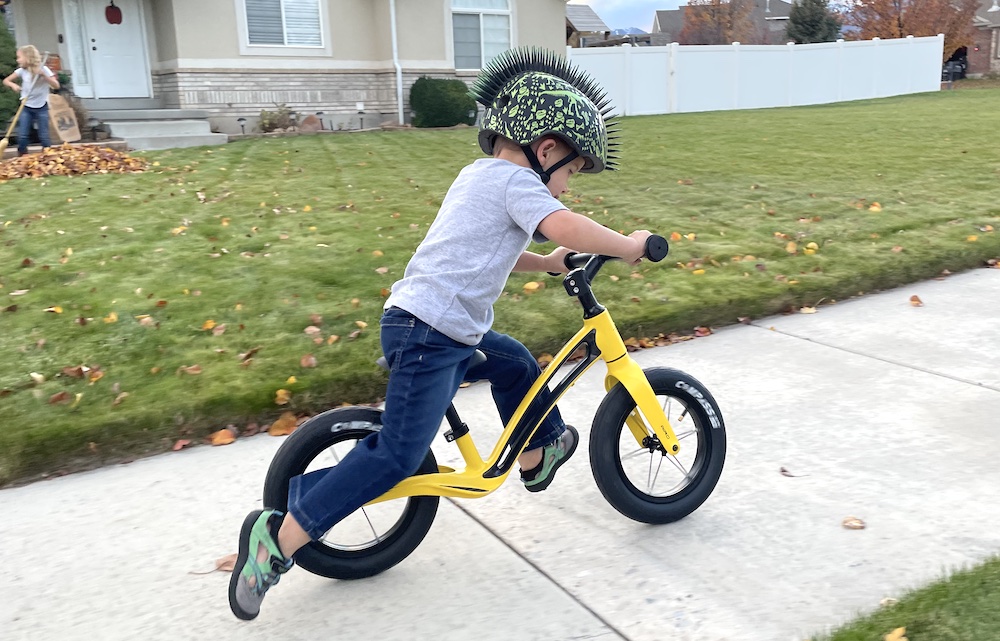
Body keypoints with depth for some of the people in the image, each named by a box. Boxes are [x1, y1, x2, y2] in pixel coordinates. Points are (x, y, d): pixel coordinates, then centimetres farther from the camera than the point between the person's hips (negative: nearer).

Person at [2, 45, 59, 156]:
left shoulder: (43, 69, -9)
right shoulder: (22, 71, -1)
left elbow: (56, 85, -17)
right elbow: (6, 80, 4)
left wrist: (44, 75, -29)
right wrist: (13, 85, -17)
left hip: (41, 107, -3)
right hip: (26, 107, 3)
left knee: (44, 136, -4)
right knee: (22, 135, -3)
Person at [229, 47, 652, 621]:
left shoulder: (480, 175, 21)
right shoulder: (516, 180, -9)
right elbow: (565, 227, -27)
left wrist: (547, 263, 29)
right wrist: (628, 245, -14)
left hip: (439, 329, 11)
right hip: (429, 334, -11)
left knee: (514, 362, 26)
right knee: (399, 454, -10)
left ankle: (540, 452, 46)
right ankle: (278, 538, -7)